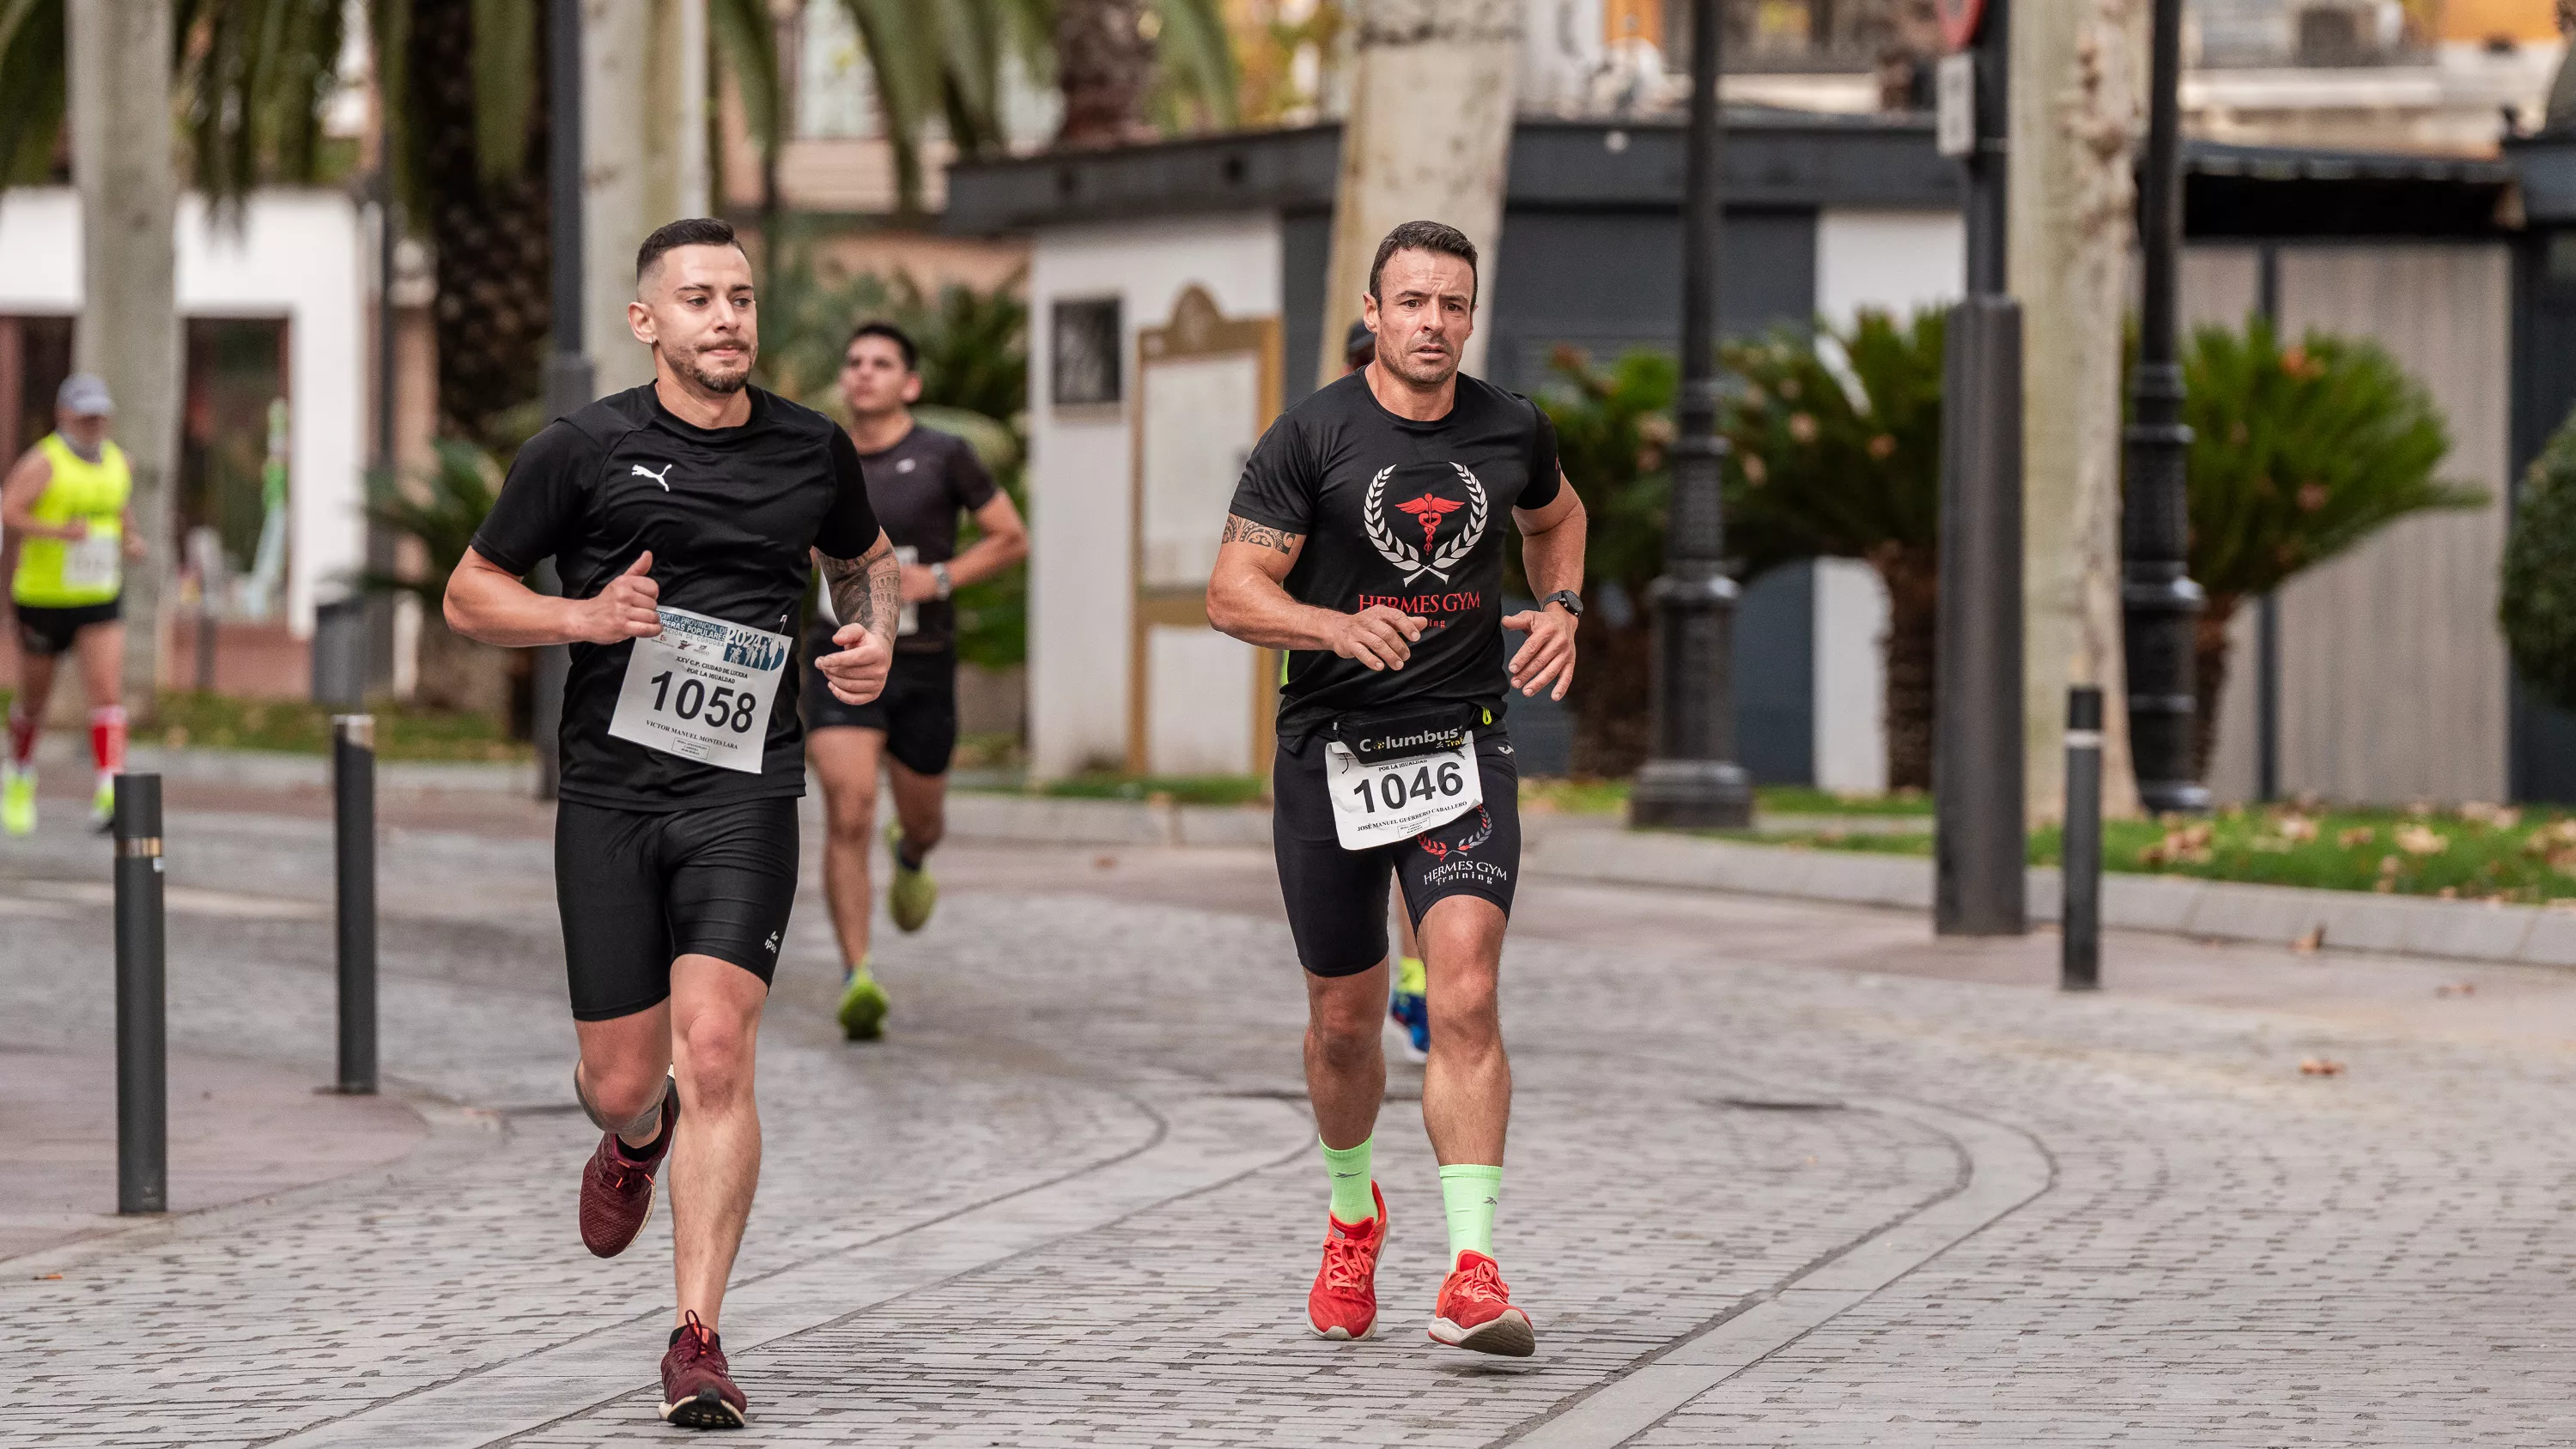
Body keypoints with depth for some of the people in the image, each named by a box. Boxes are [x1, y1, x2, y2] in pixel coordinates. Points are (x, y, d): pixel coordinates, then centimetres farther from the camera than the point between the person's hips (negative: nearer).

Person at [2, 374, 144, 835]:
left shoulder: (117, 462, 7)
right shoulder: (43, 463, -12)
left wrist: (131, 542, 4)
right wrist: (60, 531, -33)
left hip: (100, 604, 3)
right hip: (43, 600, -3)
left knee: (108, 691, -15)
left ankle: (109, 793, -24)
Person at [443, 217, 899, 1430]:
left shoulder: (813, 451, 7)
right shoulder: (583, 450, -1)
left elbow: (864, 557, 28)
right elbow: (470, 594, 6)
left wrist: (874, 636, 6)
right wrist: (582, 617, -13)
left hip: (745, 789, 0)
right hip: (609, 789, 0)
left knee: (712, 1046, -16)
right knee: (621, 1082, 4)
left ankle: (697, 1339, -12)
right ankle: (638, 1141, 45)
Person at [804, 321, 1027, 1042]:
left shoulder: (943, 456, -5)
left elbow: (1012, 539, -1)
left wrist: (939, 579, -13)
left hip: (922, 662, 0)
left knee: (921, 817, 18)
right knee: (849, 813, -19)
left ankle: (911, 856, 58)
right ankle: (857, 978, -22)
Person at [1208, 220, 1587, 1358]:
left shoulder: (1510, 430, 3)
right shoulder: (1311, 436, -8)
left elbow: (1555, 516, 26)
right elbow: (1231, 593, -11)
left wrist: (1560, 607, 7)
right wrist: (1337, 627, -28)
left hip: (1462, 746, 1)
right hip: (1330, 752, -1)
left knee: (1466, 996, -18)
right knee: (1345, 1018, 11)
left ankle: (1473, 1270, -23)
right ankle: (1352, 1214, 39)